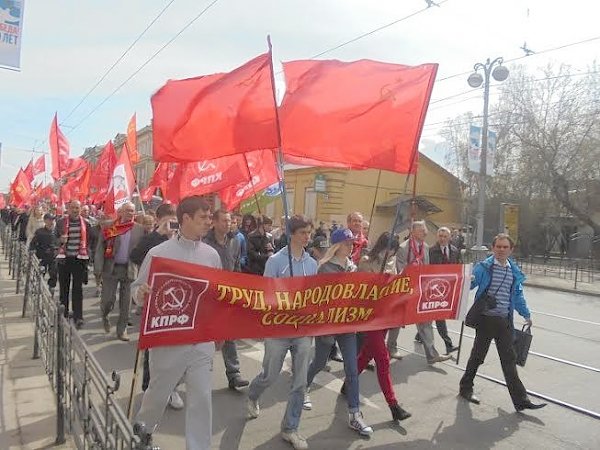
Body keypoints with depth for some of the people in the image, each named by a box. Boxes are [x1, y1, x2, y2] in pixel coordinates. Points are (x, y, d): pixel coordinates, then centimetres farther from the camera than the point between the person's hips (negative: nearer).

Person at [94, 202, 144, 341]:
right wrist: (98, 268, -11)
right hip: (111, 268, -1)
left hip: (129, 269, 1)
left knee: (125, 302, 7)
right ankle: (104, 316, 35)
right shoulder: (109, 228, -2)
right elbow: (100, 248, -4)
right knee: (108, 299, 2)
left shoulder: (139, 229, 3)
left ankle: (122, 330, 20)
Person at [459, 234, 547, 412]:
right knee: (478, 356, 8)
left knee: (509, 360, 8)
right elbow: (470, 283, -12)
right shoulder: (483, 267, -5)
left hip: (505, 321, 4)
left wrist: (526, 315, 26)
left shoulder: (515, 272, 11)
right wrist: (468, 280, -35)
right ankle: (466, 388, 26)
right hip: (486, 319, -4)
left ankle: (521, 400, 12)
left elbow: (518, 295, 22)